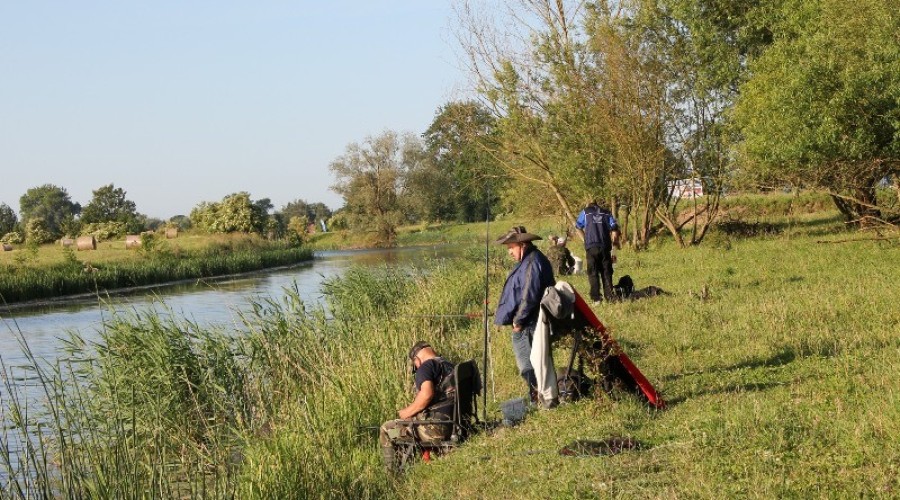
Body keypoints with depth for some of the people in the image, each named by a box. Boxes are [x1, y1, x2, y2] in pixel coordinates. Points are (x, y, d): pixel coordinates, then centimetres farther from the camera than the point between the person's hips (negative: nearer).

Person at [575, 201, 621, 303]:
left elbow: (578, 225, 22)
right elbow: (614, 227, 5)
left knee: (593, 272, 0)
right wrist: (615, 242, 13)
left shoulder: (585, 212, 11)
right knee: (606, 272, 8)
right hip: (605, 246, 2)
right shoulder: (606, 213, 14)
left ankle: (596, 298, -7)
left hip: (591, 246, -2)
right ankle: (609, 295, 3)